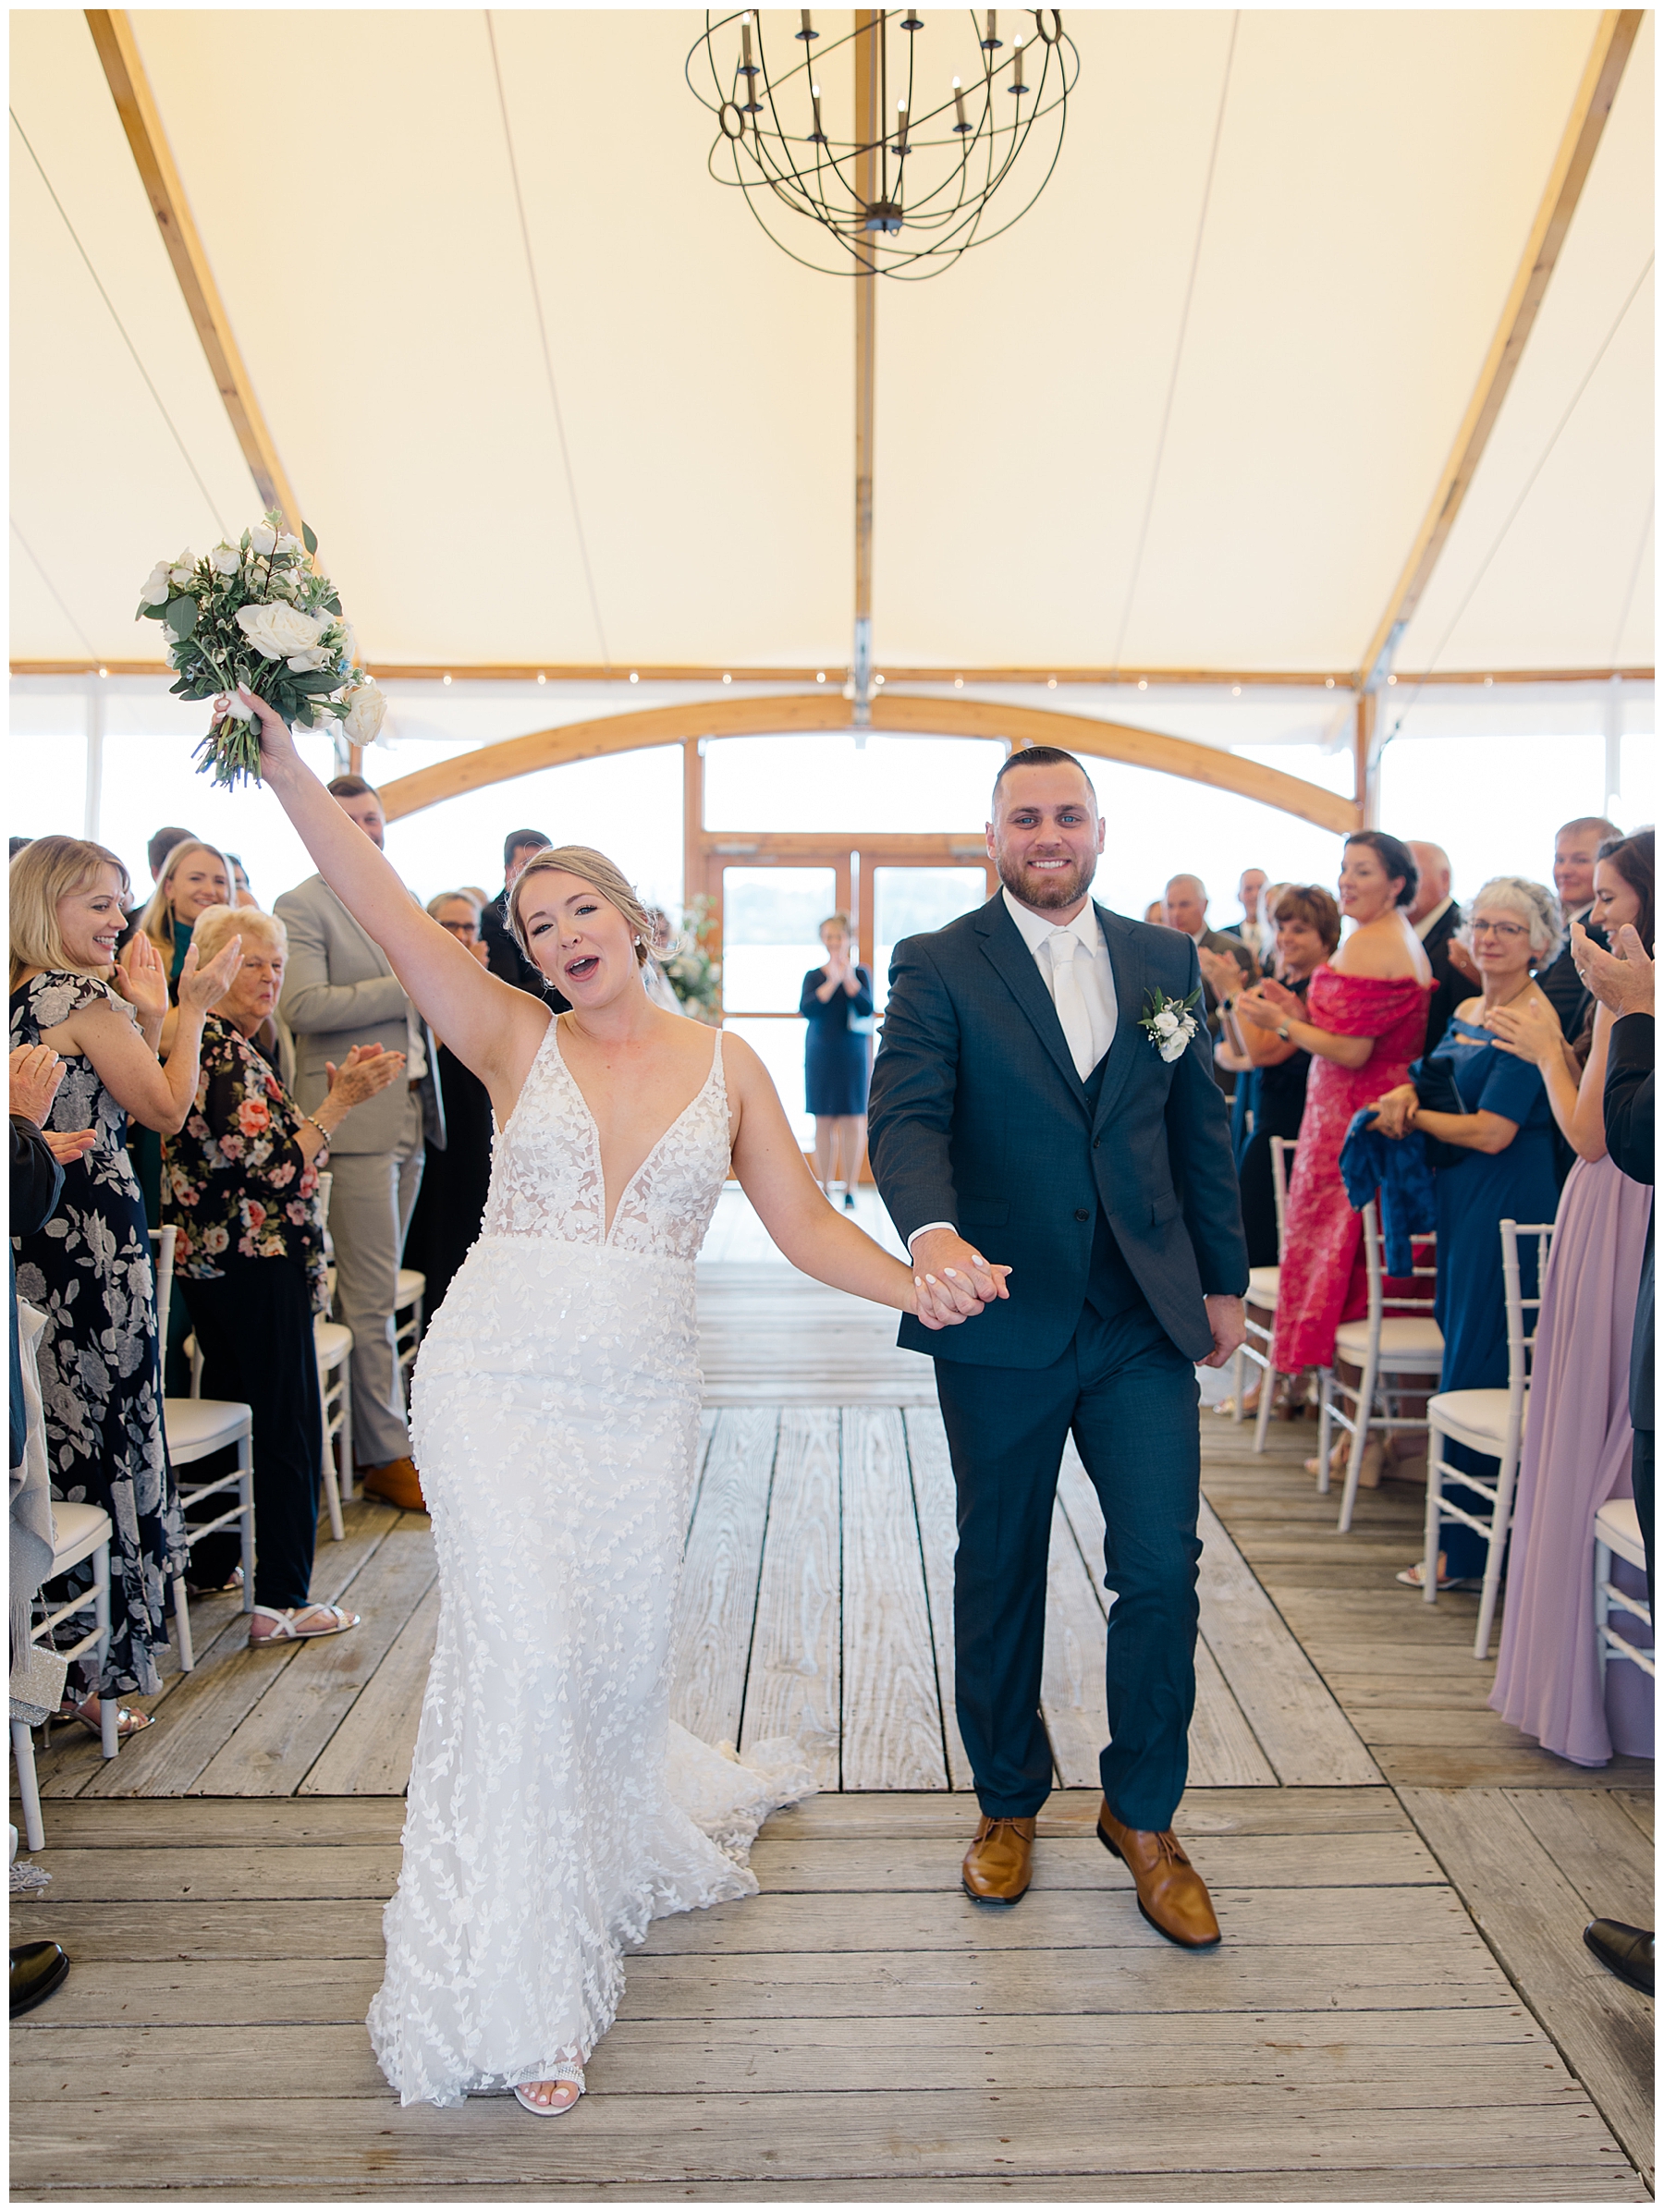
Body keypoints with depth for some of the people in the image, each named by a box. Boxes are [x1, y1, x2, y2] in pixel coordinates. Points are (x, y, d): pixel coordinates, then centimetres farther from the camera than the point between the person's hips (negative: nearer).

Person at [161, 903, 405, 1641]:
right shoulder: (224, 1051, -18)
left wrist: (340, 1092, 12)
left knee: (230, 1411, 20)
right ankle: (280, 1601, 8)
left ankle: (210, 1565, 32)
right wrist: (340, 1101, -20)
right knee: (287, 1426, -1)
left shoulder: (206, 1044, 13)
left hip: (211, 1260, 10)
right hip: (255, 1263, -10)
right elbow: (271, 1165, -22)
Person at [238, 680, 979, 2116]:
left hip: (641, 1400, 2)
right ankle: (515, 1999, 12)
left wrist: (912, 1284, -14)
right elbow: (380, 904, -9)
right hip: (502, 1380, -2)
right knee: (518, 1651, -6)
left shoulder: (726, 1064, 4)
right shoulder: (518, 1042, 0)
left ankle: (622, 1839, 48)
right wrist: (279, 755, -17)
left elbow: (804, 1222, 2)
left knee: (621, 1652, 13)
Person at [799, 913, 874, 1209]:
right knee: (823, 1123, 2)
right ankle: (825, 1189, 10)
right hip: (821, 1056, 1)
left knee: (852, 1122, -2)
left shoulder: (861, 973, 4)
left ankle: (849, 1190, 4)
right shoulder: (813, 976, 5)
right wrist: (832, 980, -17)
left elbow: (866, 1009, -10)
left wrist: (849, 977, -17)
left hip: (853, 1055, -1)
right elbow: (806, 1010, -12)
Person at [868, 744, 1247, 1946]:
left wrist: (1223, 1279, 11)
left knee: (1163, 1567, 2)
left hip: (1146, 1317, 3)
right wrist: (933, 1232, -37)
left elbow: (1202, 1126, 12)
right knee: (1000, 1572, 13)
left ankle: (1144, 1813, 27)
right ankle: (1009, 1802, 35)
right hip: (1003, 1319, -2)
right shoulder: (937, 967, -4)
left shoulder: (1166, 961, 8)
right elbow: (908, 1116, -18)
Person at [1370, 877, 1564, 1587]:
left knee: (1476, 1367, -3)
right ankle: (1464, 1529, 22)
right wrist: (1409, 1091, 0)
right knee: (1460, 1343, 11)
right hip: (1461, 1200, 9)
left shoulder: (1532, 1021, -14)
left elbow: (1492, 1131, -18)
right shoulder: (1467, 1012, 12)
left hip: (1509, 1203, -9)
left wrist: (1410, 1116, -5)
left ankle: (1466, 1548, 8)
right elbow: (1441, 1087, 22)